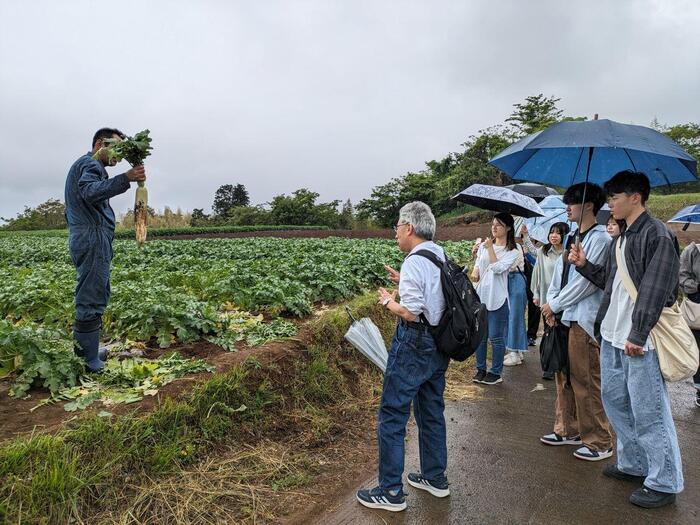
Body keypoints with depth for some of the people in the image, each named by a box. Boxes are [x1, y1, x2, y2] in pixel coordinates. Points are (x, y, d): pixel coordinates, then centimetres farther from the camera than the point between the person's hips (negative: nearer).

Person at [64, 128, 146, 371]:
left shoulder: (83, 164, 26)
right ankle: (91, 361, -3)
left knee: (96, 295, 18)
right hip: (93, 238, -11)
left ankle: (84, 349, 28)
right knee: (92, 299, -8)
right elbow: (90, 192, -30)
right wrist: (126, 179, -41)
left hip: (85, 238, 11)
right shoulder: (90, 164, -8)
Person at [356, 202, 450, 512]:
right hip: (439, 344, 9)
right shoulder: (442, 256, 7)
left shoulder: (414, 262, -21)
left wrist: (388, 301, -8)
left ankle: (391, 491, 15)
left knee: (392, 414, 3)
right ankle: (436, 478, 36)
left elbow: (410, 313, -25)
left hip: (414, 345, -9)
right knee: (432, 411, 21)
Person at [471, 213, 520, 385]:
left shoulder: (512, 252, -2)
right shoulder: (483, 246, 11)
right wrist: (475, 271, -4)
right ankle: (480, 369, 24)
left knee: (496, 337, 1)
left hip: (497, 298, -5)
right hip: (480, 295, 5)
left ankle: (496, 373, 14)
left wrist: (490, 248, -10)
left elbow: (498, 268, -15)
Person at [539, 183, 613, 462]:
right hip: (564, 316, 9)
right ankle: (568, 430, 29)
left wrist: (555, 304, -9)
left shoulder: (599, 238, -10)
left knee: (586, 382, -2)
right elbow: (558, 274, 15)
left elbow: (586, 281, -16)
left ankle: (599, 442, 11)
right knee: (564, 377, 15)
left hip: (584, 319, -9)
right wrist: (551, 303, 1)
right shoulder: (572, 238, 16)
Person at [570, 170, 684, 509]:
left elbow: (654, 291, -19)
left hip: (639, 340, -9)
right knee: (615, 401, 18)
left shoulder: (656, 235, -12)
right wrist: (584, 264, 7)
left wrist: (637, 336, -22)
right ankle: (633, 465, 34)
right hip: (612, 336, 10)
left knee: (648, 413, 0)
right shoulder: (622, 238, 15)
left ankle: (664, 483, 15)